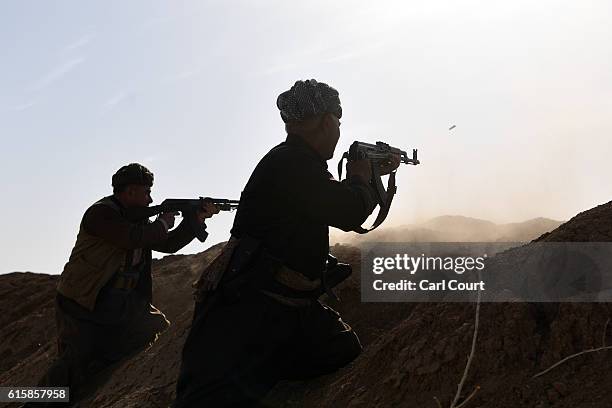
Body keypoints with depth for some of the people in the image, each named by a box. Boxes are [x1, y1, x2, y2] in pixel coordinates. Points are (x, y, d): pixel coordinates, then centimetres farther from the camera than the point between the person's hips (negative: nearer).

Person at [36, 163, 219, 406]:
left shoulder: (137, 219, 13)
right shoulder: (100, 213, -14)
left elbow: (169, 244, 12)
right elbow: (134, 238, -28)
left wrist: (197, 218, 2)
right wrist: (163, 223, -11)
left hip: (120, 308, 8)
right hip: (79, 309, -8)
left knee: (159, 328, 2)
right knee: (74, 364, -14)